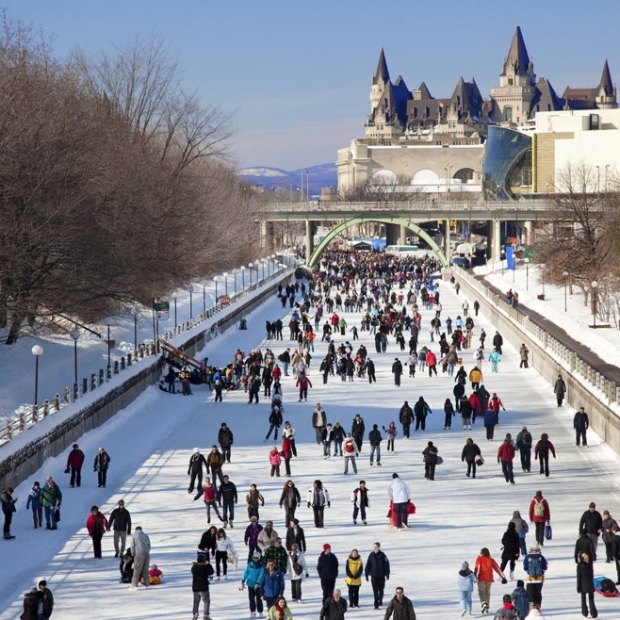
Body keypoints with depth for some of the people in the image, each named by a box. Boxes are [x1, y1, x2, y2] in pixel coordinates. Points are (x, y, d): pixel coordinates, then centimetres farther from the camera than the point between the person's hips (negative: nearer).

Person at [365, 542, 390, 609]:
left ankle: (380, 600, 36)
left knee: (381, 589, 13)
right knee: (375, 590, -4)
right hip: (374, 576, 0)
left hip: (381, 576, 0)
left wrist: (387, 574, -4)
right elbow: (368, 565, 4)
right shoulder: (371, 555, -1)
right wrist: (366, 574, 2)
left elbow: (387, 564, -2)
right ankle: (376, 604, -3)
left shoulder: (382, 555, -6)